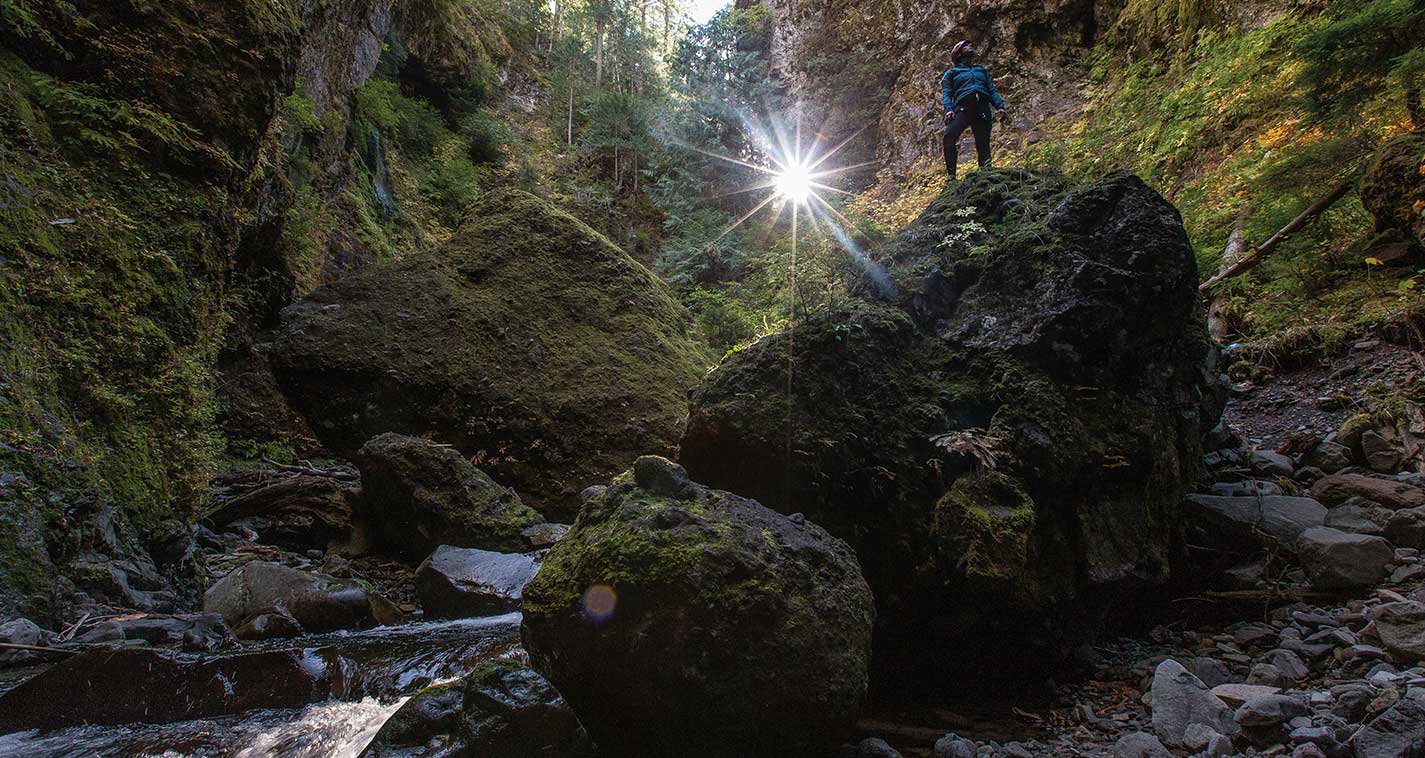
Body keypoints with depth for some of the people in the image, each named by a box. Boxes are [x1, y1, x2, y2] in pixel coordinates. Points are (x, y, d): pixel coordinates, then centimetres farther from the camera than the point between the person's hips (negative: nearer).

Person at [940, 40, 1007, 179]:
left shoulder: (982, 71, 34)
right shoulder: (952, 73, 24)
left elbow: (992, 90, 23)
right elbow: (947, 94, 10)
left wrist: (1000, 106, 3)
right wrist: (949, 109, -12)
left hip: (983, 109, 4)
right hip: (963, 108, -3)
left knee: (983, 144, -7)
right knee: (949, 136, -29)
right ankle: (951, 175, -30)